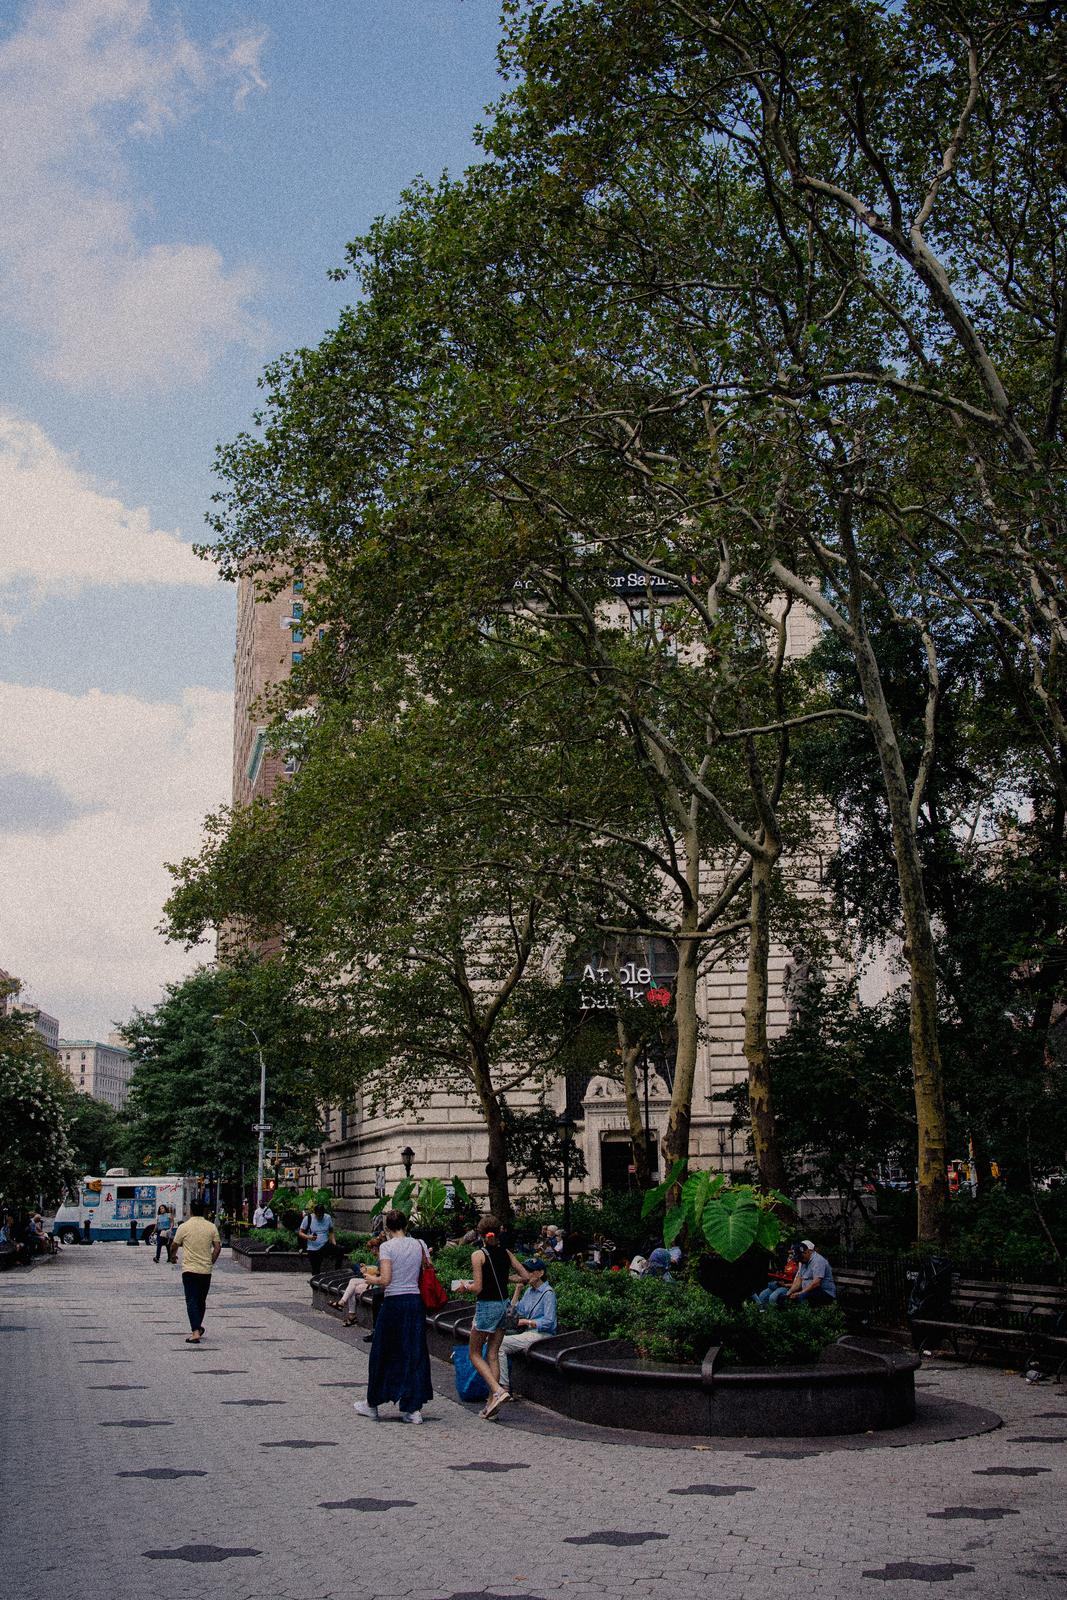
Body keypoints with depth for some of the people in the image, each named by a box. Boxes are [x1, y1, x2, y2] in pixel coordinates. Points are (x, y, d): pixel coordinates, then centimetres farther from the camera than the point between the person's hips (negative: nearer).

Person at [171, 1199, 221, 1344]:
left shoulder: (184, 1227, -4)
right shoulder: (211, 1227, 3)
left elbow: (175, 1246, 6)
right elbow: (218, 1247, 2)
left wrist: (173, 1256, 27)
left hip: (189, 1269, -3)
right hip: (206, 1270, 3)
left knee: (192, 1301, -6)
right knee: (201, 1300, 19)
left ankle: (195, 1332, -17)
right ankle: (199, 1326, 28)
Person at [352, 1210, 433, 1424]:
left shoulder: (387, 1247, -9)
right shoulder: (419, 1245, 5)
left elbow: (386, 1280, -16)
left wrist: (370, 1277, 3)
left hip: (394, 1302, -4)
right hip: (416, 1301, 4)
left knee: (382, 1353, 10)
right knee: (415, 1353, 8)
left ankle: (372, 1404, 23)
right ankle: (414, 1408, 6)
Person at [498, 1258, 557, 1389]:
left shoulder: (548, 1293, -12)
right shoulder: (529, 1291, 14)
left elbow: (548, 1322, -17)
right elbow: (516, 1311, 12)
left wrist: (525, 1322, -15)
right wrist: (518, 1289, 7)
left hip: (541, 1335, -9)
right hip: (528, 1333, 9)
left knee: (500, 1344, -16)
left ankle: (504, 1387, -13)